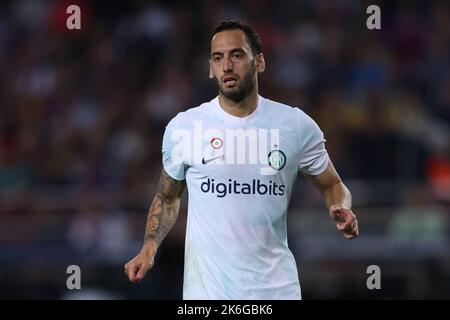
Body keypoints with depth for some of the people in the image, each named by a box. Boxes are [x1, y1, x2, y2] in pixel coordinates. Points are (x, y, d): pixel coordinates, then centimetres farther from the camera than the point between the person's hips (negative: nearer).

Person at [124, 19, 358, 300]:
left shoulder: (297, 126, -2)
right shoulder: (182, 127, -2)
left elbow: (332, 185, 10)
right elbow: (168, 197, 11)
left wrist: (342, 212, -13)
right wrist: (149, 248, -5)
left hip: (276, 287, 1)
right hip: (206, 288, 0)